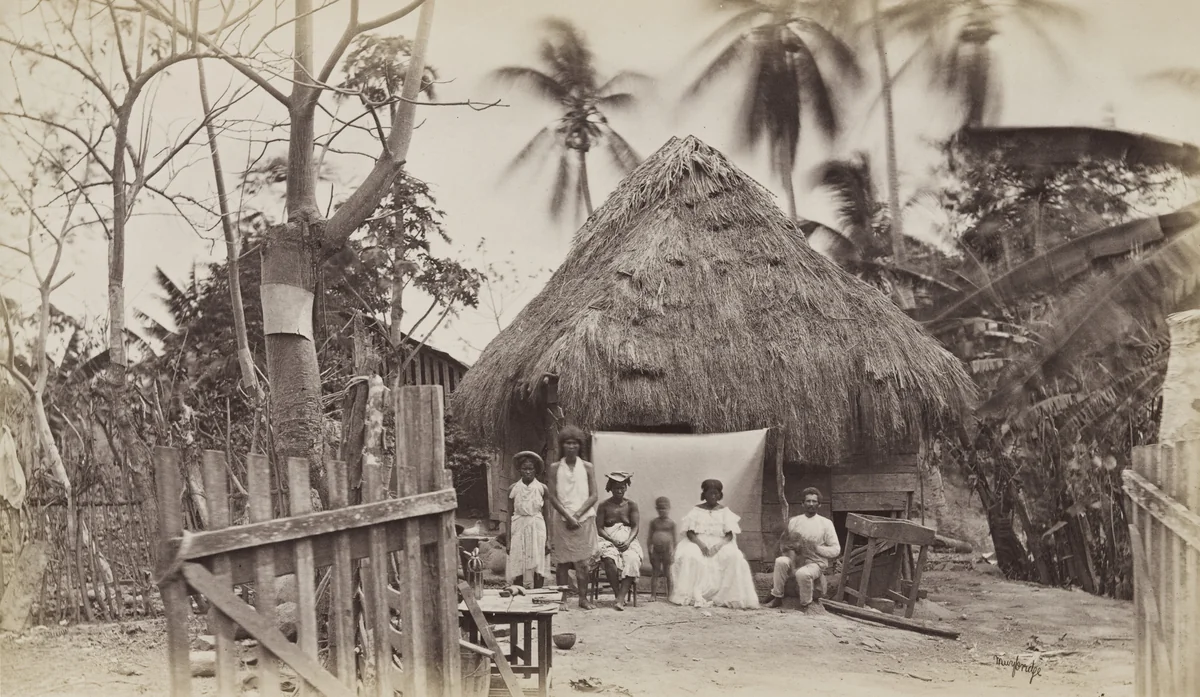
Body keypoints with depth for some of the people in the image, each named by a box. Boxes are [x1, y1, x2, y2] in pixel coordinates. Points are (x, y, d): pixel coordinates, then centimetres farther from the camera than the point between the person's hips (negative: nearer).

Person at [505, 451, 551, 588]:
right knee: (517, 571, -1)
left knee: (538, 569, 0)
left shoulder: (542, 488, 2)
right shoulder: (513, 488, 3)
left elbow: (547, 515, 4)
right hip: (518, 529, 0)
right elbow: (509, 515, 5)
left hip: (537, 529, 0)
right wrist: (508, 540, 2)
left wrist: (548, 539, 1)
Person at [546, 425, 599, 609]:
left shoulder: (587, 467, 4)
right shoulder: (555, 468, 3)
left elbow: (593, 496, 0)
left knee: (583, 561, 1)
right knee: (561, 561, 1)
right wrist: (567, 516, -11)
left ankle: (583, 598, 10)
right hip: (561, 520, 0)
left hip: (584, 520, 0)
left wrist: (577, 515, -10)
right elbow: (553, 497, -1)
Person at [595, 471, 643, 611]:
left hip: (628, 540, 1)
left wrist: (628, 541, -17)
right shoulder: (604, 505, 7)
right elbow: (599, 528, 1)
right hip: (608, 540, -1)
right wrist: (613, 541, -14)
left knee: (632, 560, -33)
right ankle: (617, 594, -25)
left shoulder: (631, 505, 10)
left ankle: (621, 598, -35)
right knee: (609, 559, -35)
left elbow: (635, 526, 2)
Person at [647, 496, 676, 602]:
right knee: (655, 573, 4)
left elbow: (674, 538, 3)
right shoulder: (654, 522, 5)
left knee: (667, 573, 7)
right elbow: (650, 538, 7)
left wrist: (673, 551, -2)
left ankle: (669, 594, 15)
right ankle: (653, 594, 7)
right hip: (656, 551, 1)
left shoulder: (671, 523, 1)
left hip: (667, 551, -1)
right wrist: (650, 550, 1)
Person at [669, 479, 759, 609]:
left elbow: (730, 535, 0)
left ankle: (729, 597, -25)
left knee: (734, 557, -30)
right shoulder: (696, 511, 7)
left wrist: (718, 545, -19)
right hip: (698, 543, -1)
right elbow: (690, 532, -1)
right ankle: (693, 596, -30)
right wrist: (700, 544, -20)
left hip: (720, 544, 1)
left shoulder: (725, 512, 8)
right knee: (689, 556, -34)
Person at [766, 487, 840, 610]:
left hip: (815, 563, -3)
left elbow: (836, 550, -2)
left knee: (803, 573, -37)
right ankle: (777, 597, -16)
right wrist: (792, 546, -12)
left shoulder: (826, 523, 2)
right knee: (780, 561, -30)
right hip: (795, 560, 3)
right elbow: (782, 543, 10)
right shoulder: (794, 521, 10)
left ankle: (805, 605, -11)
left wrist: (816, 548, -15)